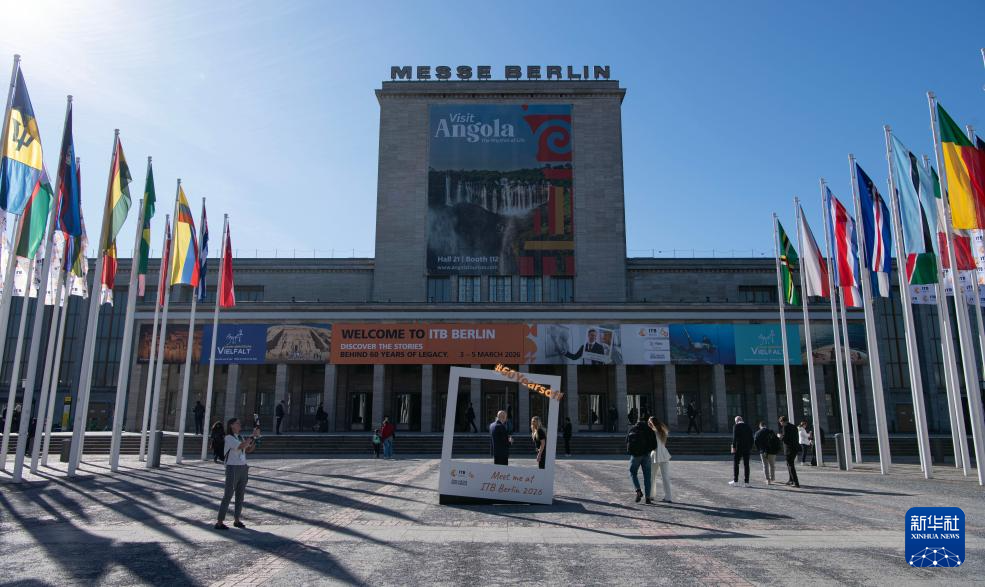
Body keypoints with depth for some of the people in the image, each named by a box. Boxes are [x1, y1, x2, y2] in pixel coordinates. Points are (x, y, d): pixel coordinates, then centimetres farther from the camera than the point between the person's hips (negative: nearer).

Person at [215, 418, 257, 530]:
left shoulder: (240, 437, 11)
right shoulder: (228, 438, -13)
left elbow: (249, 450, 9)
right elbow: (241, 447, -26)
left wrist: (255, 438, -4)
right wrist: (253, 436, -23)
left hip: (243, 468, 7)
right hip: (232, 469, -7)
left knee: (240, 495, 9)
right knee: (228, 496, -6)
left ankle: (237, 520, 19)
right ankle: (219, 523, -1)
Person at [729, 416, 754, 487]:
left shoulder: (736, 426, -6)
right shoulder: (748, 427, 10)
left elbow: (735, 437, -14)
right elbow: (751, 439, 10)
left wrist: (733, 447, -11)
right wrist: (750, 448, 16)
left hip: (738, 448, -5)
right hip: (747, 448, 5)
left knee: (735, 464, 4)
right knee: (746, 465, 5)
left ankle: (735, 481, 3)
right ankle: (747, 482, 3)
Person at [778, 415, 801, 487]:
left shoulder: (785, 427, -11)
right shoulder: (794, 427, 13)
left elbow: (784, 438, -19)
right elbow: (797, 438, 16)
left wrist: (780, 436, 2)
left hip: (788, 449, -8)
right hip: (795, 448, 8)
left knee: (791, 465, -3)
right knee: (789, 464, 21)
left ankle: (796, 483, -6)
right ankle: (791, 480, 28)